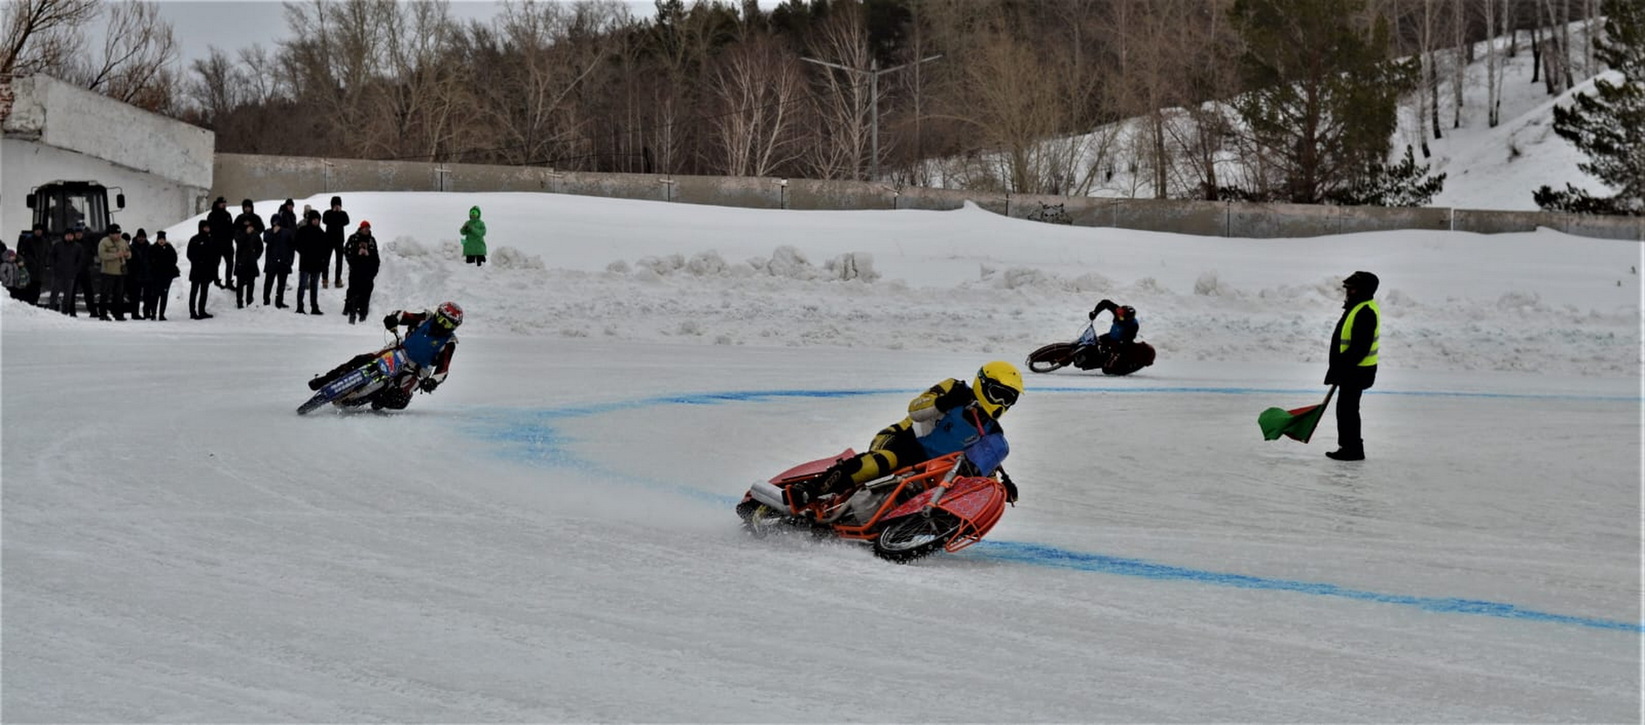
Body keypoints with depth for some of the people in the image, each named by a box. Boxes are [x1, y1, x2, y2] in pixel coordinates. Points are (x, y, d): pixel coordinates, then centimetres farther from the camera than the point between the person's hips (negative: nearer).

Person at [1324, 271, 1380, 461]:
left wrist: (1340, 368, -23)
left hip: (1357, 372, -11)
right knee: (1346, 408, 17)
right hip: (1352, 369, 11)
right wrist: (1339, 368, 22)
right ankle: (1348, 446, 25)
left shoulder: (1365, 312, -22)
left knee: (1347, 409, -5)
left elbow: (1360, 348, -26)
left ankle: (1353, 449, 1)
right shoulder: (1358, 308, 13)